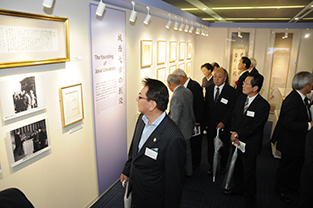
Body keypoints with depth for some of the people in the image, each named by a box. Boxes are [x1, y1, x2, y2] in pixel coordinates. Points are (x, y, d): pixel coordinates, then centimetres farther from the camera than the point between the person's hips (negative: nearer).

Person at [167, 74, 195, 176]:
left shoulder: (176, 97, -28)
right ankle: (188, 172, 43)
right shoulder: (188, 91, 0)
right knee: (187, 151, 24)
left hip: (181, 131, -9)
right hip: (189, 127, 9)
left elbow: (175, 119, -27)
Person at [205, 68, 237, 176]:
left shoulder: (231, 91, -11)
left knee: (224, 148, 15)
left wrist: (223, 122, -19)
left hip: (224, 126, -3)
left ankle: (223, 166, 40)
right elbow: (206, 106, 8)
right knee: (210, 147, 14)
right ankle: (211, 166, 35)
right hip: (211, 125, 3)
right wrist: (206, 120, 2)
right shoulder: (209, 89, 3)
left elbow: (232, 109, -12)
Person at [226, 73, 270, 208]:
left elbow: (254, 127, -22)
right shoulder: (241, 98, 1)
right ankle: (238, 188, 48)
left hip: (250, 145, -6)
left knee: (248, 172, 9)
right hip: (237, 141, 7)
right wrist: (233, 133, -8)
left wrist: (237, 135, -17)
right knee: (237, 167, 23)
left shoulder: (263, 105, -21)